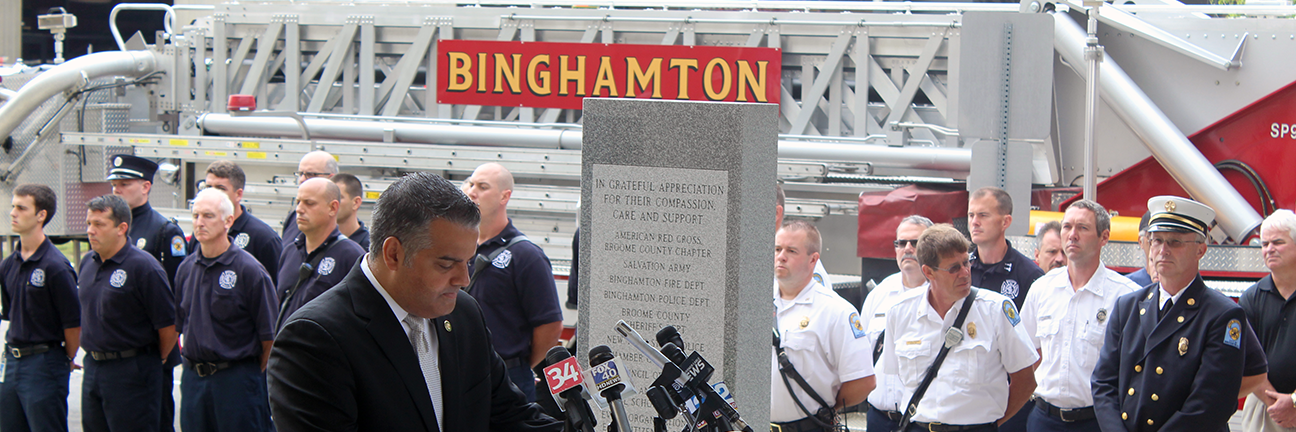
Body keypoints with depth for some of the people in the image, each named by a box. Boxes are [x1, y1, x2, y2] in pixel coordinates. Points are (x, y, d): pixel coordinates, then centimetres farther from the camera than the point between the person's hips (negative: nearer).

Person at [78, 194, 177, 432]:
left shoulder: (144, 266, -17)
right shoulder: (87, 263, 8)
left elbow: (168, 325, -14)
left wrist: (157, 361, -1)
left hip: (131, 372, -8)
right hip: (92, 366, 8)